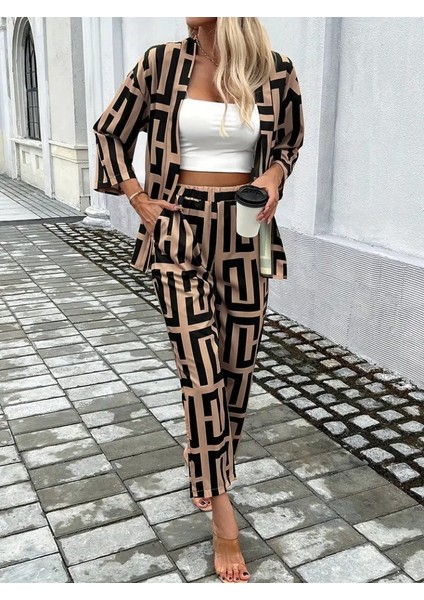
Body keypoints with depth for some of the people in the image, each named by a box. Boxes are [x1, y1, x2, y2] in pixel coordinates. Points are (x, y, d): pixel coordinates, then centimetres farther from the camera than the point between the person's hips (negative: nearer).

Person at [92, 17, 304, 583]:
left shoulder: (275, 71, 1)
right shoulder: (161, 63, -1)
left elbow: (290, 139, 18)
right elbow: (110, 132, 11)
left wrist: (274, 176, -3)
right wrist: (139, 200, 1)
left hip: (244, 234, 2)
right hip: (180, 231, -2)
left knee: (238, 362, 8)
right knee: (201, 368, -7)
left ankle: (216, 467, 33)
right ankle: (220, 506, 7)